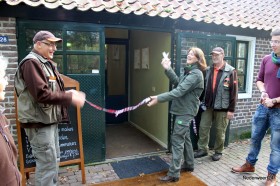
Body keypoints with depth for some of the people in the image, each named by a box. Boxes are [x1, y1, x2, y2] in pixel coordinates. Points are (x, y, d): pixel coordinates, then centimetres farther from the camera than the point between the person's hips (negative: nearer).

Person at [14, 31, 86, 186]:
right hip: (39, 121, -10)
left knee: (53, 160, 19)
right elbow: (42, 94, -27)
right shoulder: (31, 62, -16)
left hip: (49, 119, 10)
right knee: (47, 163, -2)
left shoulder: (46, 63, 16)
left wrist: (67, 93, 3)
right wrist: (70, 98, -23)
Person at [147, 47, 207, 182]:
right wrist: (168, 69, -5)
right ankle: (189, 165, 34)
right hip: (182, 110, 10)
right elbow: (177, 82, 8)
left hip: (185, 111, -10)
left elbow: (179, 91, -27)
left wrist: (159, 98, -33)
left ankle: (173, 174, 1)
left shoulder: (196, 74, -17)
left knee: (177, 140, -7)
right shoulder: (188, 71, 15)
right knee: (185, 138, 19)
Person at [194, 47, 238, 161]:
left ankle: (218, 152, 26)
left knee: (220, 131, 8)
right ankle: (202, 149, 22)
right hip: (208, 106, 4)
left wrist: (231, 109, -12)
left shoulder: (230, 71, -8)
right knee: (203, 128, 7)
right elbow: (204, 87, 11)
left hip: (222, 107, -4)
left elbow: (233, 91, -10)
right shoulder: (208, 70, 6)